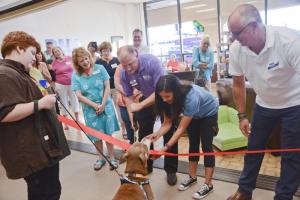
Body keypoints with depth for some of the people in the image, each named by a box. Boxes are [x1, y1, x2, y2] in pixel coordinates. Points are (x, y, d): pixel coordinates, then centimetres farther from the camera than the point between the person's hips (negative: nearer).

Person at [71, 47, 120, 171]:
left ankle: (112, 158, 20)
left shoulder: (100, 69, -5)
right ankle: (101, 158, 30)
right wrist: (95, 105, -14)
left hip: (105, 105, -1)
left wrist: (102, 105, -12)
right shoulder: (76, 76, -5)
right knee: (96, 135, 10)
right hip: (90, 109, 1)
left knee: (108, 133, 3)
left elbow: (107, 87, -5)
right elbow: (79, 96, -8)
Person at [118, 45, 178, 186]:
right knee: (144, 134, 11)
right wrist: (132, 117, -13)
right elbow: (128, 96, -4)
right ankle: (146, 166, 31)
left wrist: (140, 106, -39)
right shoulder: (124, 74, -19)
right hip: (145, 100, 4)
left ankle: (171, 170, 17)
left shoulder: (151, 62, -33)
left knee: (169, 134, 1)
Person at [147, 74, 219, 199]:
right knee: (193, 144, 7)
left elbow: (181, 128, -39)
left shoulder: (191, 98, -44)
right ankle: (192, 176, 21)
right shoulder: (169, 98, -24)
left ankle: (208, 184, 2)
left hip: (208, 113, -5)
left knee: (206, 146, -8)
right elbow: (167, 123, -22)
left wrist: (167, 146, -43)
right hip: (193, 115, 6)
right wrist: (157, 134, -41)